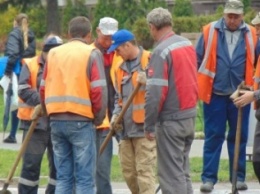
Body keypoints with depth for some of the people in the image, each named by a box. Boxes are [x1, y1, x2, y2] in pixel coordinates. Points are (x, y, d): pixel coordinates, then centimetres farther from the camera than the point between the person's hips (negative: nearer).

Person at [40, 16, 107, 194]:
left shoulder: (54, 53, 12)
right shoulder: (92, 54, -4)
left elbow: (43, 88, 11)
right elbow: (98, 90, -11)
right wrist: (99, 117, 2)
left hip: (56, 120, 5)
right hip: (81, 121, -5)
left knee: (63, 177, 10)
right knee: (84, 179, -3)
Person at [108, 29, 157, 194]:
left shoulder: (150, 61, -6)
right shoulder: (121, 68, 17)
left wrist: (148, 82, -27)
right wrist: (116, 114, 8)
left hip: (145, 126, -8)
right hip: (127, 128, 8)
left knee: (145, 171, -9)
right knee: (128, 171, 11)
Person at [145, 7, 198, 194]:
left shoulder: (161, 51, -16)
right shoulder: (188, 44, 8)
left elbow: (155, 93, -19)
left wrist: (149, 125, -12)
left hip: (171, 120, -8)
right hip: (190, 116, 8)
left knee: (171, 174, -3)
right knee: (183, 171, 16)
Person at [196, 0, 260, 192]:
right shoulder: (210, 32, -2)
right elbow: (198, 59, 3)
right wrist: (198, 85, 2)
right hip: (214, 94, -1)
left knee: (239, 137, 8)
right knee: (213, 137, 1)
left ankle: (239, 177, 15)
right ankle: (209, 178, 3)